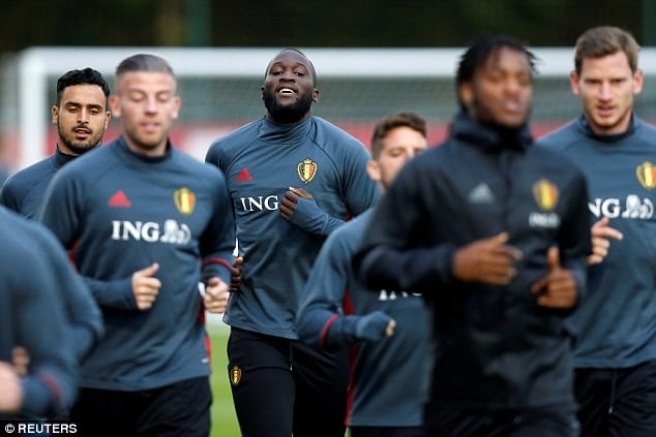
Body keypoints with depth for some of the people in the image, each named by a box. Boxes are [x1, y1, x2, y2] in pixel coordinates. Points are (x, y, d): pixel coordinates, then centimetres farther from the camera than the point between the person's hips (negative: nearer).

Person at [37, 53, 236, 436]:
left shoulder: (207, 182, 7)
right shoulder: (78, 179, -3)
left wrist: (219, 281, 3)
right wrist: (115, 293, -15)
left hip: (180, 373, 1)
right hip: (97, 375, -1)